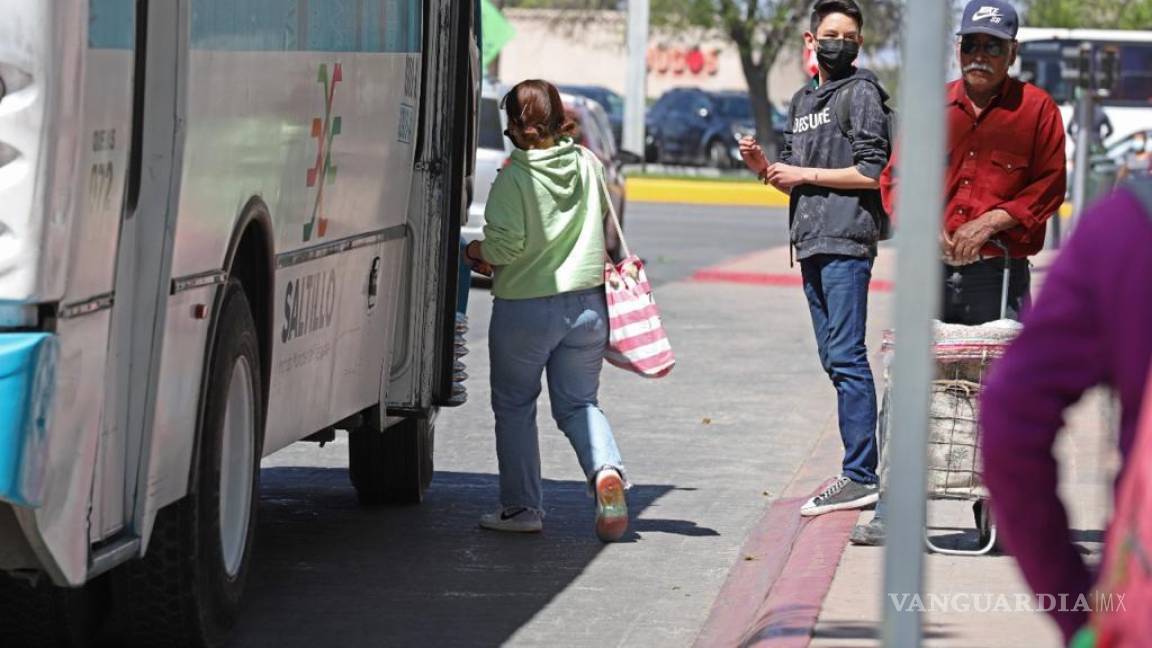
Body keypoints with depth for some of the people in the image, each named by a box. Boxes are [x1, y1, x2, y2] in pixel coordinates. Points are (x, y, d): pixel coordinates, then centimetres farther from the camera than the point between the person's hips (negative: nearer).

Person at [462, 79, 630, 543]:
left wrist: (474, 251, 2)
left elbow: (504, 245, -18)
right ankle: (606, 468, -14)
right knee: (578, 403, 14)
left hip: (524, 308, -4)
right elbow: (606, 226, 14)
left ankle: (521, 507, 12)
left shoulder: (514, 177, -14)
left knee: (514, 406, 11)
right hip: (587, 304, 4)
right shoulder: (588, 165, 2)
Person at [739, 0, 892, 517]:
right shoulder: (802, 101, 21)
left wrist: (807, 174, -9)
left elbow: (874, 173, -11)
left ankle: (860, 477, -13)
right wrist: (762, 166, 3)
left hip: (847, 243, -9)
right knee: (834, 359, 9)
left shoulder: (862, 94, -3)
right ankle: (860, 469, 14)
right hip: (811, 245, 9)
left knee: (847, 357, -12)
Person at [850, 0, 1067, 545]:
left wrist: (991, 222, -10)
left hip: (1000, 274, -2)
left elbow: (1048, 188, 1)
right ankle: (892, 513, 1)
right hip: (930, 270, 2)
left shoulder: (1036, 110, 2)